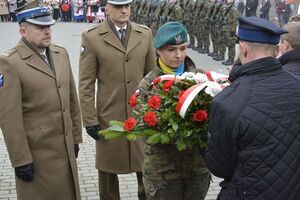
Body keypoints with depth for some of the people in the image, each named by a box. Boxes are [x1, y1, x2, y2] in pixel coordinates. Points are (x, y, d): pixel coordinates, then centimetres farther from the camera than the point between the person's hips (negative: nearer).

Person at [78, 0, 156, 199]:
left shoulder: (145, 34, 3)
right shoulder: (92, 37, -6)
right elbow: (86, 83, -6)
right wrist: (90, 119, -8)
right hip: (109, 117, -2)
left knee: (146, 167, 13)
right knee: (108, 169, 13)